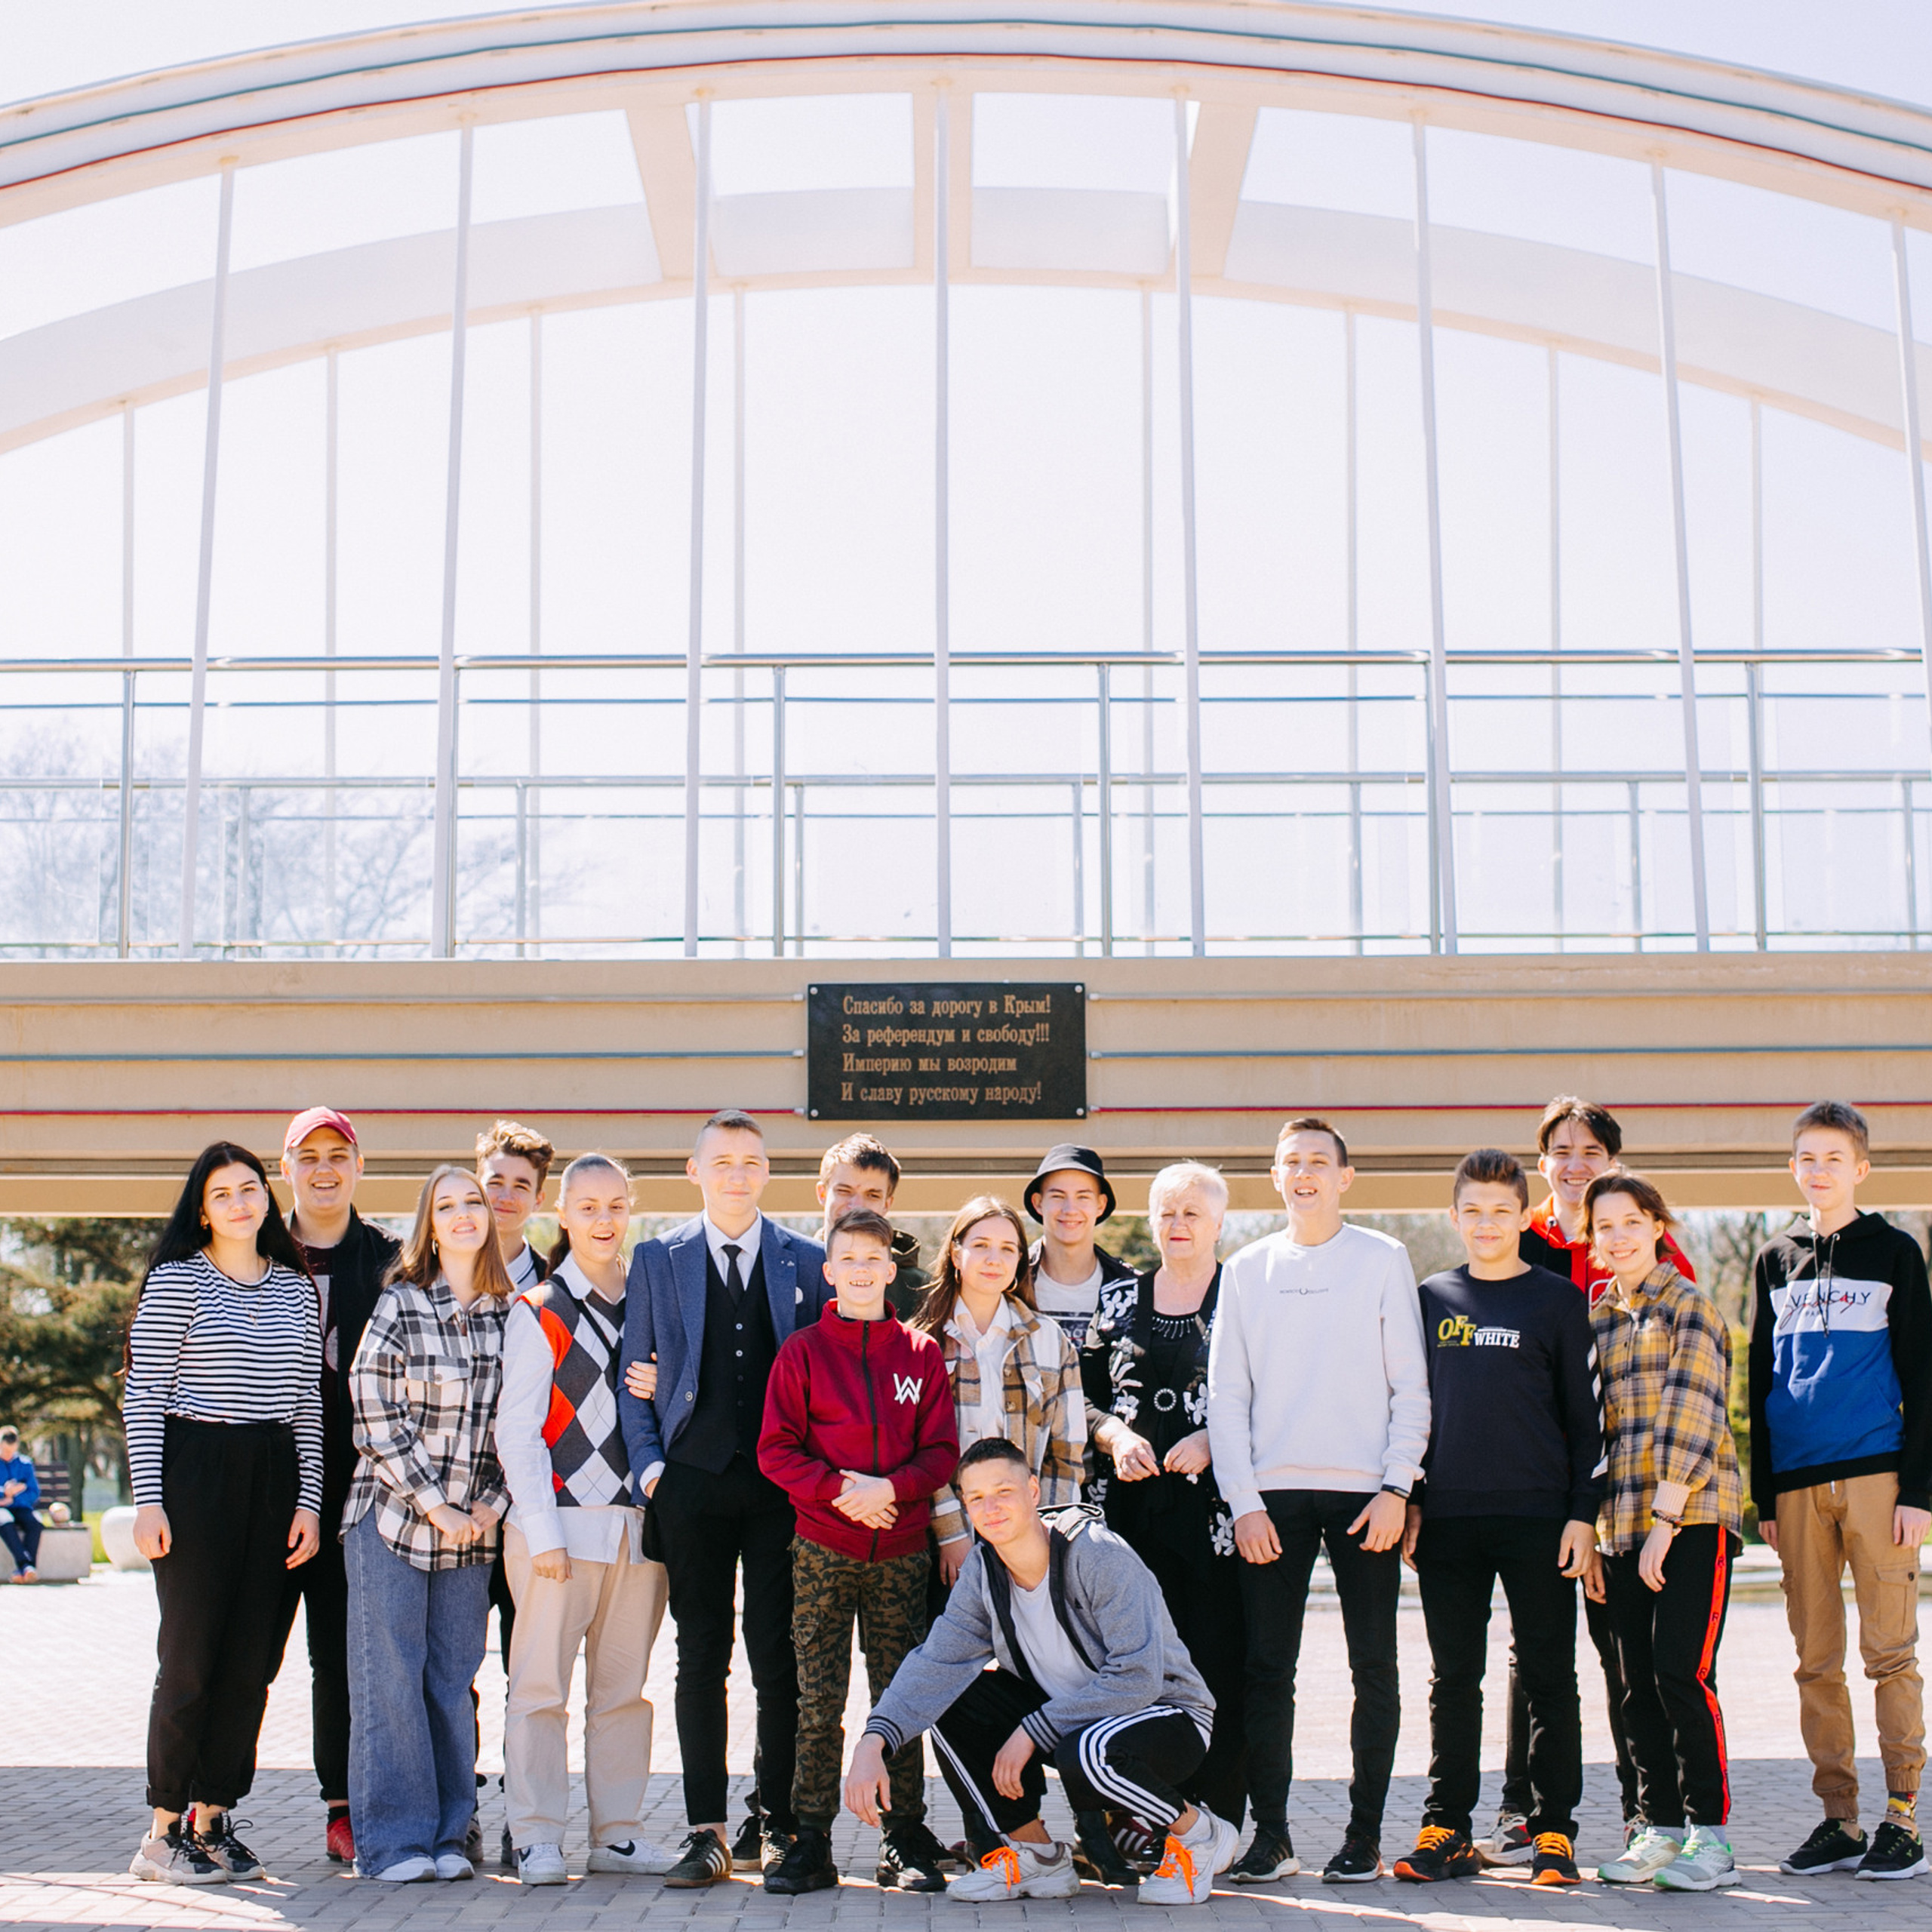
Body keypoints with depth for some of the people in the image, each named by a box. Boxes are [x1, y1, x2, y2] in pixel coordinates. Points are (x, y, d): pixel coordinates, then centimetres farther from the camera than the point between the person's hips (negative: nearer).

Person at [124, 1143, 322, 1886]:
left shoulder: (297, 1290, 12)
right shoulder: (175, 1281, -1)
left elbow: (308, 1402, 12)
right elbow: (143, 1397, -4)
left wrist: (308, 1499, 5)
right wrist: (147, 1498, -11)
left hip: (275, 1476, 5)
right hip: (192, 1470, -4)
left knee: (252, 1660, 4)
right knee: (191, 1657, -4)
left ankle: (211, 1819, 14)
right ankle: (164, 1830, 5)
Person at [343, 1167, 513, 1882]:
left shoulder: (507, 1314, 6)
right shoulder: (398, 1306, -6)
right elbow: (376, 1421, -8)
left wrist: (491, 1503, -1)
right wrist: (433, 1506, -10)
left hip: (471, 1529, 4)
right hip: (392, 1518, -3)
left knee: (453, 1682, 6)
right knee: (390, 1678, -2)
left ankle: (448, 1835, 14)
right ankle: (392, 1841, 5)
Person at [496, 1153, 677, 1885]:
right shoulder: (537, 1311, 1)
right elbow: (516, 1432, -4)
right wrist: (542, 1532, -10)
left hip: (637, 1521, 4)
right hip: (561, 1518, -4)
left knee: (625, 1686, 8)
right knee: (541, 1683, -4)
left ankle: (617, 1832, 15)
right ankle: (537, 1838, 3)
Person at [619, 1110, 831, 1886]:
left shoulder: (807, 1261, 8)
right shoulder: (657, 1259, 9)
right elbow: (637, 1370, 9)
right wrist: (649, 1463, -2)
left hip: (784, 1481, 0)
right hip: (694, 1479, 1)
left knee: (779, 1658, 0)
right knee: (701, 1654, 3)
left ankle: (782, 1825, 8)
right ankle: (706, 1830, 7)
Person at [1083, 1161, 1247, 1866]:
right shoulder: (1118, 1299, 16)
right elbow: (1084, 1396, 16)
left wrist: (1212, 1441, -11)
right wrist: (1115, 1435, -3)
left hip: (1213, 1506, -2)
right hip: (1128, 1504, 3)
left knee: (1215, 1661, -6)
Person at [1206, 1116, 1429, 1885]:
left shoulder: (1383, 1260, 5)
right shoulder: (1247, 1269, 10)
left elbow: (1410, 1386, 3)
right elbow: (1226, 1394, 8)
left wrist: (1396, 1487, -7)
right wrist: (1242, 1500, -2)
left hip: (1364, 1493, -1)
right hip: (1271, 1495, 2)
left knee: (1374, 1668, 0)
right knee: (1268, 1669, 0)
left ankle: (1365, 1832, 9)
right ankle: (1270, 1833, 8)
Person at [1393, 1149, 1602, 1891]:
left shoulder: (1556, 1300, 3)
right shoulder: (1430, 1299, 10)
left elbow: (1584, 1413, 3)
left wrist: (1582, 1512, -4)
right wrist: (1408, 1498, 8)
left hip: (1538, 1515, -2)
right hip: (1448, 1516, 2)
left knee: (1548, 1674, 2)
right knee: (1453, 1677, 7)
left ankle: (1555, 1829, 9)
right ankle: (1446, 1828, 13)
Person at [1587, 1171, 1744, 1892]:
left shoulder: (1688, 1306, -3)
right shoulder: (1596, 1319, 16)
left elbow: (1693, 1419, -11)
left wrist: (1665, 1520, -16)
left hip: (1692, 1517, -6)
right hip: (1622, 1525, 6)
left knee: (1682, 1672, -11)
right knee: (1638, 1683, 6)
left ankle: (1711, 1836, -2)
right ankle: (1659, 1827, 14)